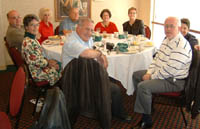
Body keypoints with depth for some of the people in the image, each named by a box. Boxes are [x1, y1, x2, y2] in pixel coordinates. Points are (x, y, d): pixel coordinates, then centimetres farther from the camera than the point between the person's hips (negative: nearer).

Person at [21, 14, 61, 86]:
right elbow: (36, 62, -24)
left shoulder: (33, 39, 6)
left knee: (60, 65, 12)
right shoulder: (28, 42, -25)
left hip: (41, 67, 9)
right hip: (38, 73, -9)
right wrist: (48, 63, -12)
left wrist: (47, 60, 1)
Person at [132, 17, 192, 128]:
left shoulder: (181, 46, -25)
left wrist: (151, 77, -18)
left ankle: (147, 120, -9)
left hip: (173, 81, -10)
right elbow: (157, 58, 14)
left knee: (143, 86, -27)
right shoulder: (167, 40, 8)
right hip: (160, 73, 11)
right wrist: (149, 73, 1)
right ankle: (147, 104, 20)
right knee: (136, 75, 13)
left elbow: (169, 70, -29)